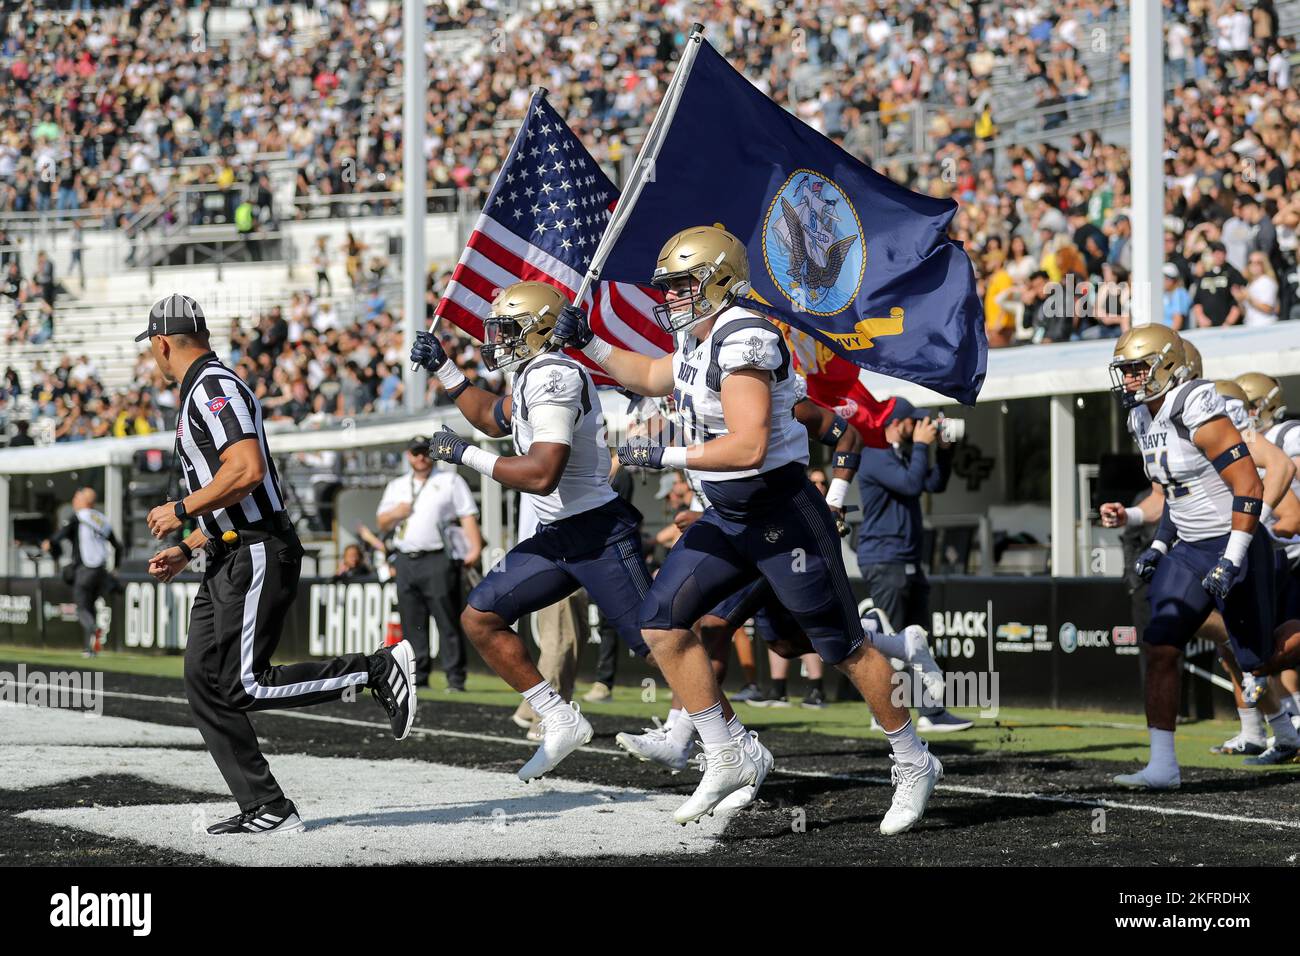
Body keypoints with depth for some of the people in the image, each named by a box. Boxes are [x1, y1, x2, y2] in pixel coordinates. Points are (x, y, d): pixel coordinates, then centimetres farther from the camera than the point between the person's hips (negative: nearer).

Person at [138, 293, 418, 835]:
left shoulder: (212, 388, -11)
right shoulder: (202, 393, 22)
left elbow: (248, 470, -25)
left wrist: (181, 511, -15)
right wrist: (186, 551, 24)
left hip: (257, 557, -10)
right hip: (227, 563, 10)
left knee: (243, 686, -14)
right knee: (205, 683, 4)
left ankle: (379, 670, -8)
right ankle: (266, 809, 2)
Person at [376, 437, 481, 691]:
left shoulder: (450, 481, 9)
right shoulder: (396, 486, 22)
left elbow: (468, 515, -1)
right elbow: (382, 524, 22)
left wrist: (475, 546, -16)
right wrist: (395, 513, -1)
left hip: (438, 561, -5)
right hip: (405, 562, 5)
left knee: (448, 620, -10)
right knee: (412, 623, 4)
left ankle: (455, 679, -11)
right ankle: (418, 677, 9)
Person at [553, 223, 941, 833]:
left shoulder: (744, 339, -22)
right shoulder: (699, 340, 8)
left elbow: (748, 447, -29)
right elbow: (653, 378, 31)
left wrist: (666, 457, -22)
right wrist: (588, 345, 21)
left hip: (784, 517, -9)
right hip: (727, 519, 9)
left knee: (842, 646, 0)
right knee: (662, 621, 2)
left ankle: (914, 765, 17)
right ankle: (729, 758, 10)